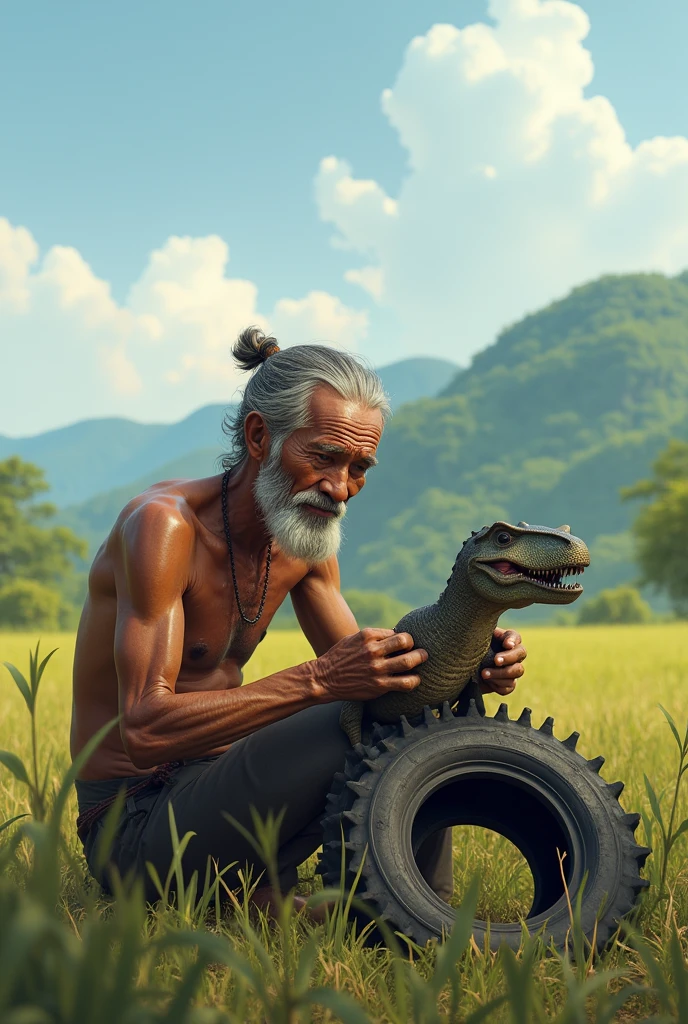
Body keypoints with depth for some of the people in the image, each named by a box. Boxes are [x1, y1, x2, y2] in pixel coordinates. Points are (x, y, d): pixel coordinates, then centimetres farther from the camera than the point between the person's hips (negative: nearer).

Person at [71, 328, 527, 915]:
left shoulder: (306, 544, 5)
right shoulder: (163, 524, -20)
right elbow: (144, 729, -29)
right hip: (133, 827, -8)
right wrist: (319, 680, -39)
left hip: (209, 789, 8)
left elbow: (364, 672, 7)